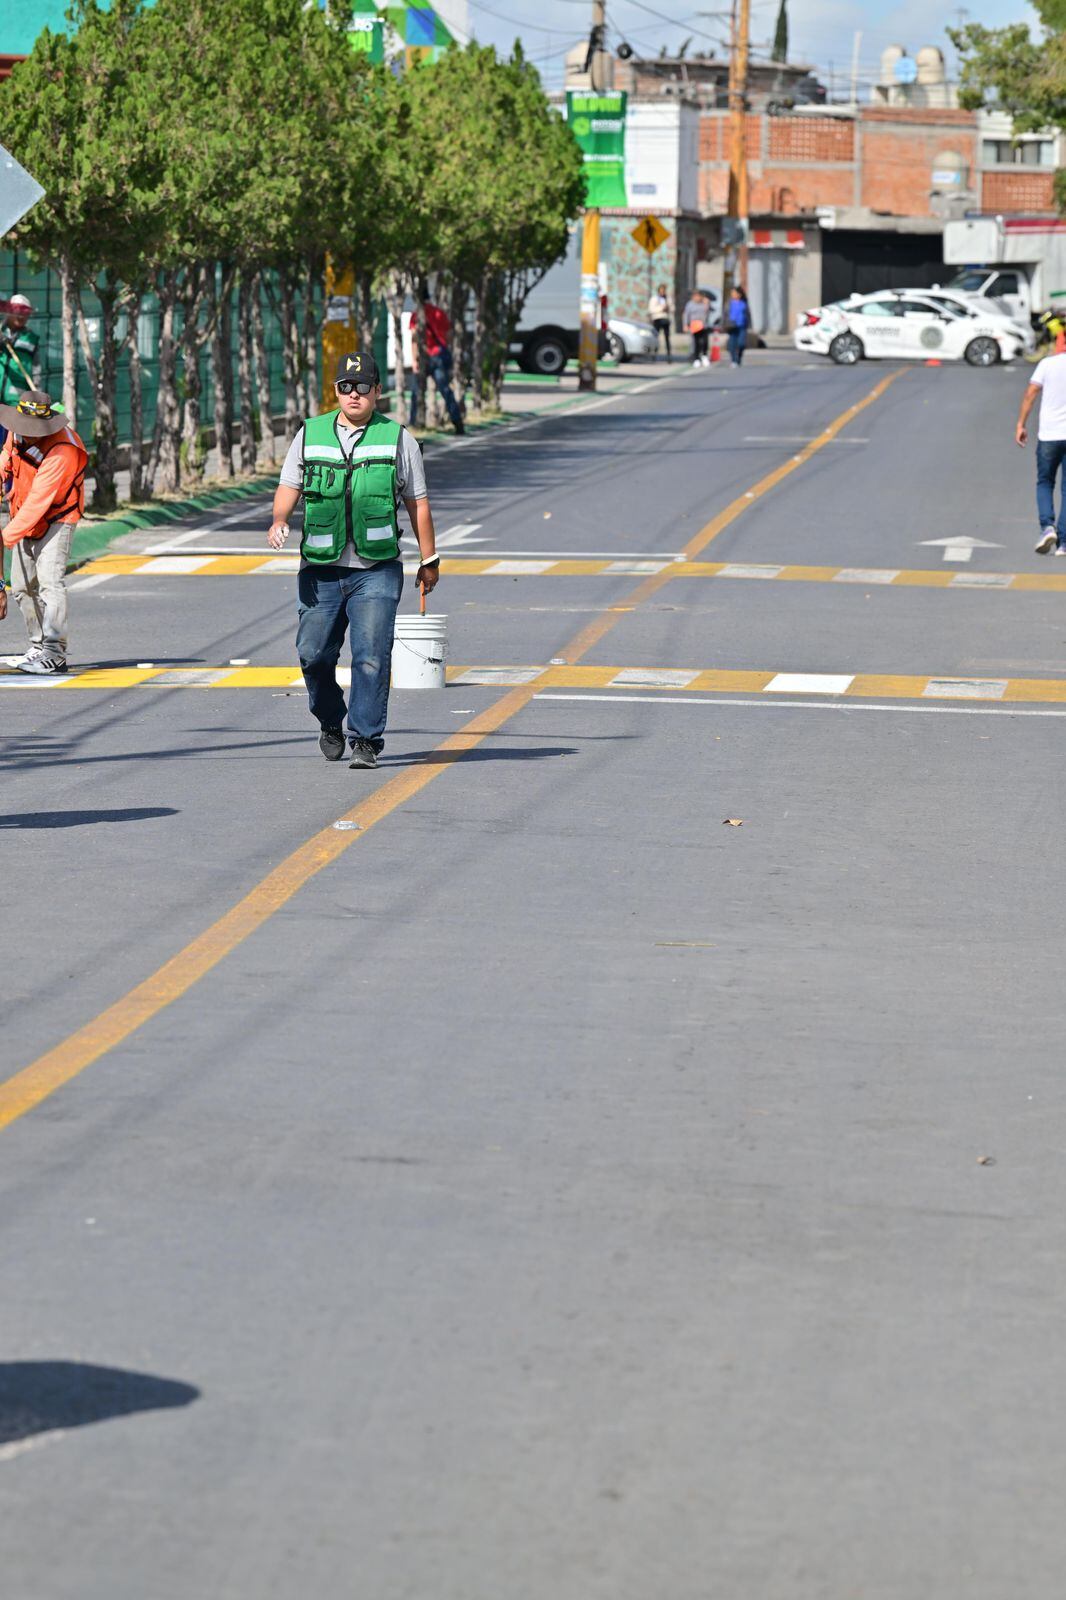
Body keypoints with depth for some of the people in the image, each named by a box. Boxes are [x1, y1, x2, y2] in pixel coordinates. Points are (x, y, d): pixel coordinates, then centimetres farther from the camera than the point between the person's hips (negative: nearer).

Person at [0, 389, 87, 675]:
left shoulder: (60, 452, -31)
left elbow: (38, 501, -35)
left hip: (56, 519, -8)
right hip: (26, 519, 8)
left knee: (50, 581, -21)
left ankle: (53, 654, -25)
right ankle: (38, 646, 18)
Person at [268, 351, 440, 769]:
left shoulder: (397, 439, 6)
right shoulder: (309, 435, 10)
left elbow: (417, 503, 10)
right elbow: (289, 486, 10)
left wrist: (429, 561, 10)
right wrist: (279, 521, -12)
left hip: (376, 570, -2)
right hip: (321, 570, 2)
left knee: (371, 656, -11)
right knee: (313, 654, 2)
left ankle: (366, 742, -7)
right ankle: (331, 724, 27)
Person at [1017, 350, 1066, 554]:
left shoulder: (1048, 363, 0)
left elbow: (1030, 394, -2)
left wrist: (1021, 425, 3)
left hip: (1048, 435, 0)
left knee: (1044, 483, 15)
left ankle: (1047, 526, -8)